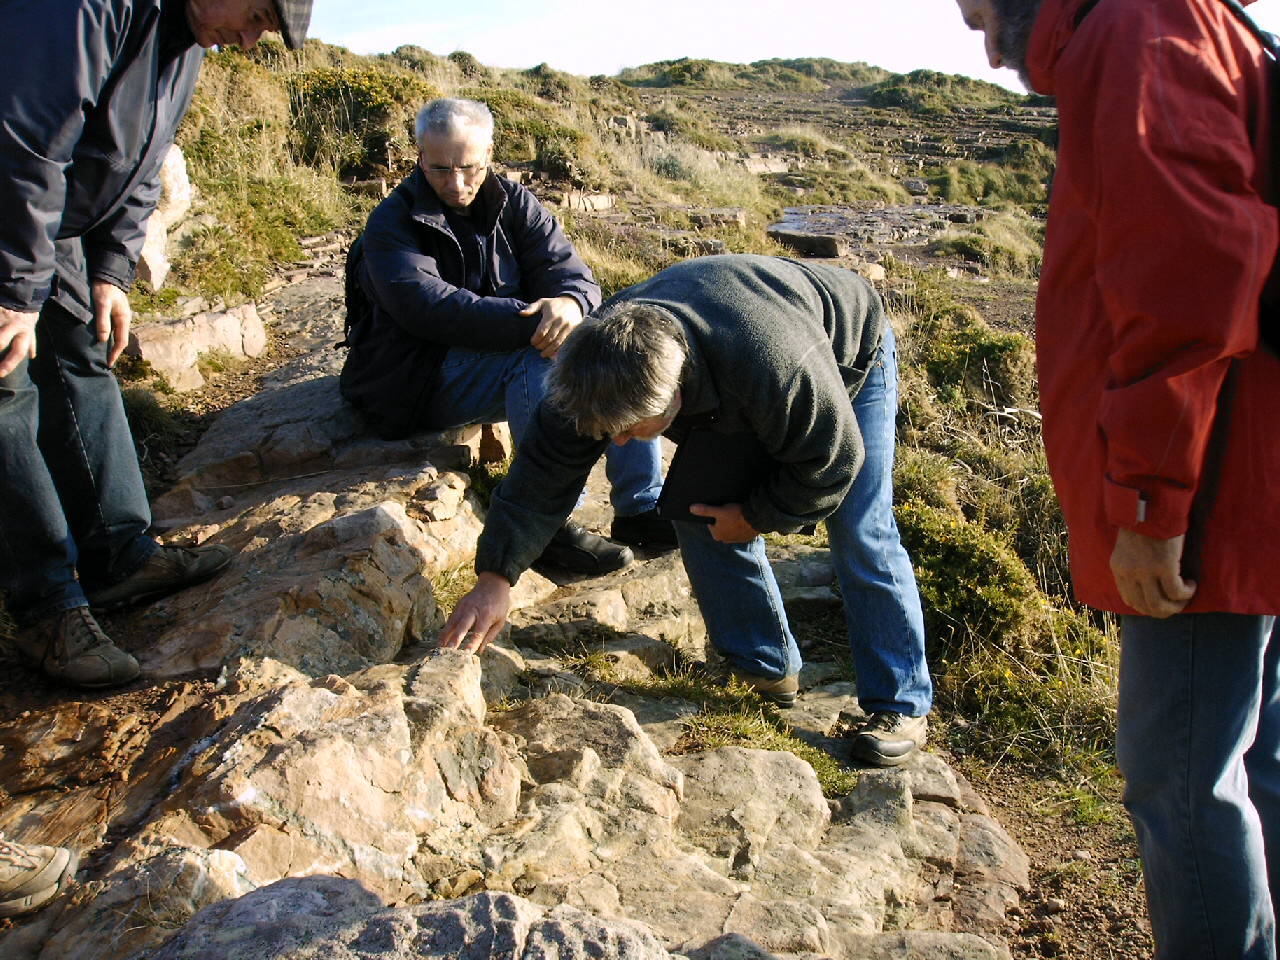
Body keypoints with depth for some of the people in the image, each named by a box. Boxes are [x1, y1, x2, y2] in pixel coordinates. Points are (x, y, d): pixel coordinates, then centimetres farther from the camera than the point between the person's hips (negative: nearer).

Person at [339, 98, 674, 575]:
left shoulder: (513, 203, 5)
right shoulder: (392, 223, -9)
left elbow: (571, 273, -6)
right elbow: (431, 309, -26)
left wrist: (570, 303, -33)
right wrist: (533, 322, -36)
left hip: (511, 351, 6)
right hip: (426, 380, -5)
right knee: (538, 360, -32)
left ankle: (641, 507, -8)